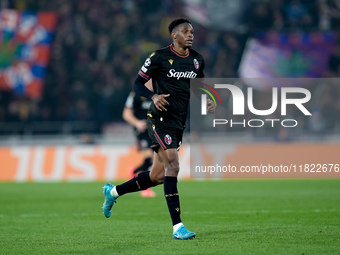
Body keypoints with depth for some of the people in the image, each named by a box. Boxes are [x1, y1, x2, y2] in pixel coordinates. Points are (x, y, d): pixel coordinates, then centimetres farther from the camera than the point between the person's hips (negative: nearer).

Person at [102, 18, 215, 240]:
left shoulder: (197, 60, 11)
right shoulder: (159, 57, -7)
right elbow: (138, 84, -4)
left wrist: (209, 101, 5)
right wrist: (154, 96, -23)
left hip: (179, 124, 7)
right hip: (160, 119, -7)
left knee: (157, 176, 10)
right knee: (172, 166, -19)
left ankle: (114, 192, 33)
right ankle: (177, 226, -19)